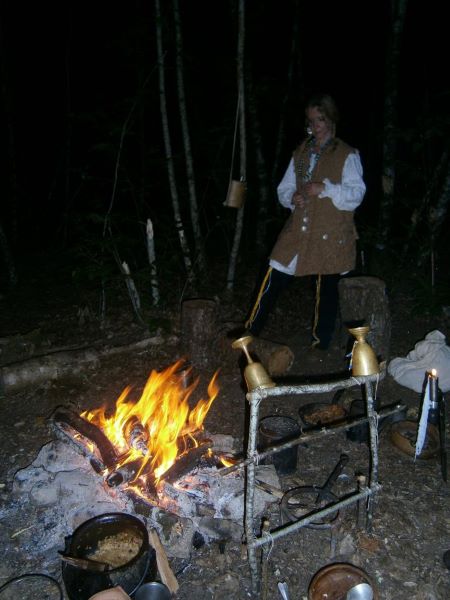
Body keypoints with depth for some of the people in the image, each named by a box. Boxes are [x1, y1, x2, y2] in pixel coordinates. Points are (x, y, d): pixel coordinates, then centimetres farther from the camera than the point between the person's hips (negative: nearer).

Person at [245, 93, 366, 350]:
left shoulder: (347, 155, -2)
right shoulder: (301, 152, 14)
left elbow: (356, 193, -10)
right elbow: (284, 189, 16)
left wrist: (325, 189, -24)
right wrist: (292, 198, -7)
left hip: (331, 236, -3)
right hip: (298, 231, 4)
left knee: (327, 289, 7)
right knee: (275, 280, 2)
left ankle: (320, 345, 22)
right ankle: (250, 331, 16)